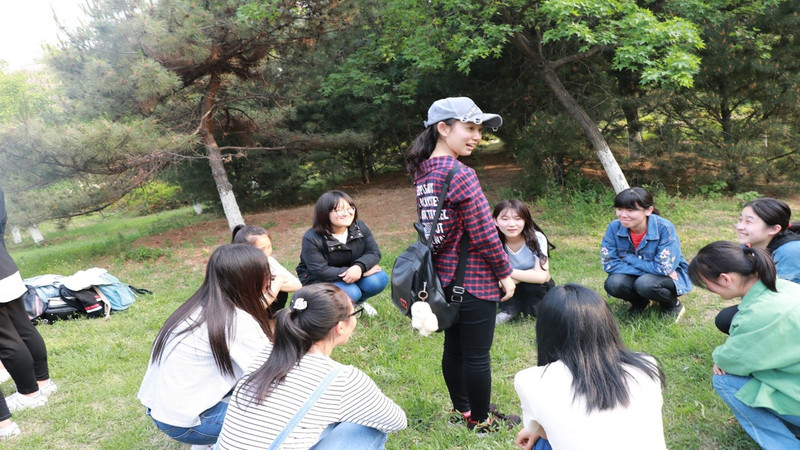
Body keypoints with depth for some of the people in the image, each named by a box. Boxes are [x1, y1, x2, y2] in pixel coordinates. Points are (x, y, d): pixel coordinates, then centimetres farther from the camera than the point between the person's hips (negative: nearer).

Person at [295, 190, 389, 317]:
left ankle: (358, 301, 10)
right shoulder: (312, 239, -24)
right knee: (350, 293, -33)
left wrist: (359, 267, -35)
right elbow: (321, 272, -29)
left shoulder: (359, 227, -10)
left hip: (350, 274, 5)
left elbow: (374, 252, -11)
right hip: (320, 282, -4)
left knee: (380, 279, -21)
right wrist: (358, 272, -31)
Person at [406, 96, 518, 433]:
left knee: (453, 347, 20)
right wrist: (505, 273, -6)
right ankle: (481, 421, 25)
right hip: (473, 280, -8)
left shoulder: (423, 172, 5)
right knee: (477, 355, 8)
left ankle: (461, 410, 38)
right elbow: (484, 234, -19)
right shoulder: (461, 175, -21)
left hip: (444, 278, 9)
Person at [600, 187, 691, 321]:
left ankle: (674, 305, -1)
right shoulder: (615, 227, -18)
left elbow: (664, 268, -29)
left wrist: (629, 258, -23)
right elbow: (609, 264, -19)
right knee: (613, 284, -28)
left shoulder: (664, 228, -27)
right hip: (637, 275, 3)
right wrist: (647, 268, -26)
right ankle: (640, 302, 7)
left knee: (645, 283, -36)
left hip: (669, 276, -3)